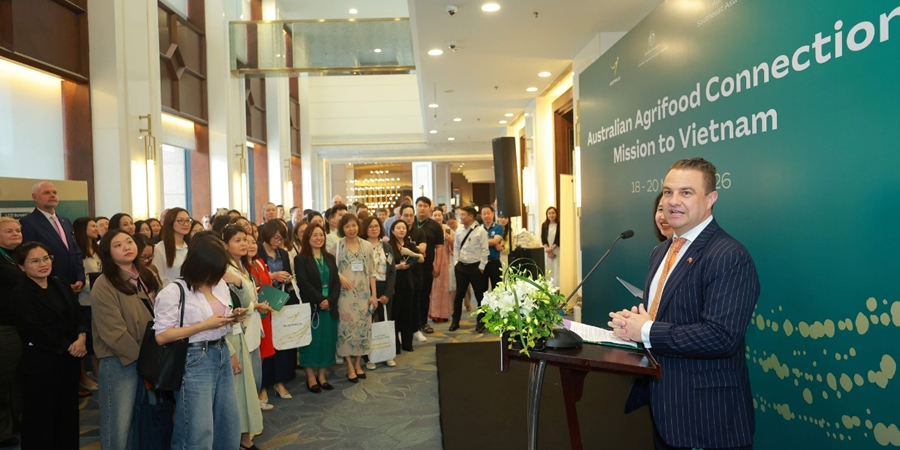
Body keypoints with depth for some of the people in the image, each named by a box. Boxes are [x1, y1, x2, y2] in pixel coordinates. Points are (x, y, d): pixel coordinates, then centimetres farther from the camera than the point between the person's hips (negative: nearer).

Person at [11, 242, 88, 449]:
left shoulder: (62, 286, 9)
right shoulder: (20, 295, -10)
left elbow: (78, 315, 5)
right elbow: (36, 331, -18)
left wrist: (81, 337, -15)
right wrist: (68, 347, -15)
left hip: (68, 361, 6)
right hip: (40, 365, -6)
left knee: (68, 415, 14)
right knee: (41, 418, 6)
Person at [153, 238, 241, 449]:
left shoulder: (220, 285, 8)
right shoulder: (174, 291, -13)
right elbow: (161, 336, -15)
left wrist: (232, 318, -2)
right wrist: (205, 325, -19)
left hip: (222, 355, 7)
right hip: (194, 360, -7)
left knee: (229, 425, 13)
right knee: (198, 431, 1)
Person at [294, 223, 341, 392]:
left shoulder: (330, 258, 12)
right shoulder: (300, 259, -3)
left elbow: (336, 282, 5)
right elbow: (303, 283, -12)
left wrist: (330, 300, -10)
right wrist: (320, 300, -17)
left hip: (330, 306, 5)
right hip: (311, 307, -5)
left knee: (327, 340, 7)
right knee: (311, 341, 1)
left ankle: (322, 375, 19)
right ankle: (311, 377, 12)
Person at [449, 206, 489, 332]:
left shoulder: (480, 231, -13)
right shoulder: (459, 231, 4)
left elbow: (484, 250, -12)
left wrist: (481, 267, -13)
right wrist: (456, 263, 6)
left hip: (475, 267, -5)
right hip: (461, 266, 5)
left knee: (480, 296, 6)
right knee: (459, 295, 10)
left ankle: (481, 322, 20)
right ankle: (455, 321, 21)